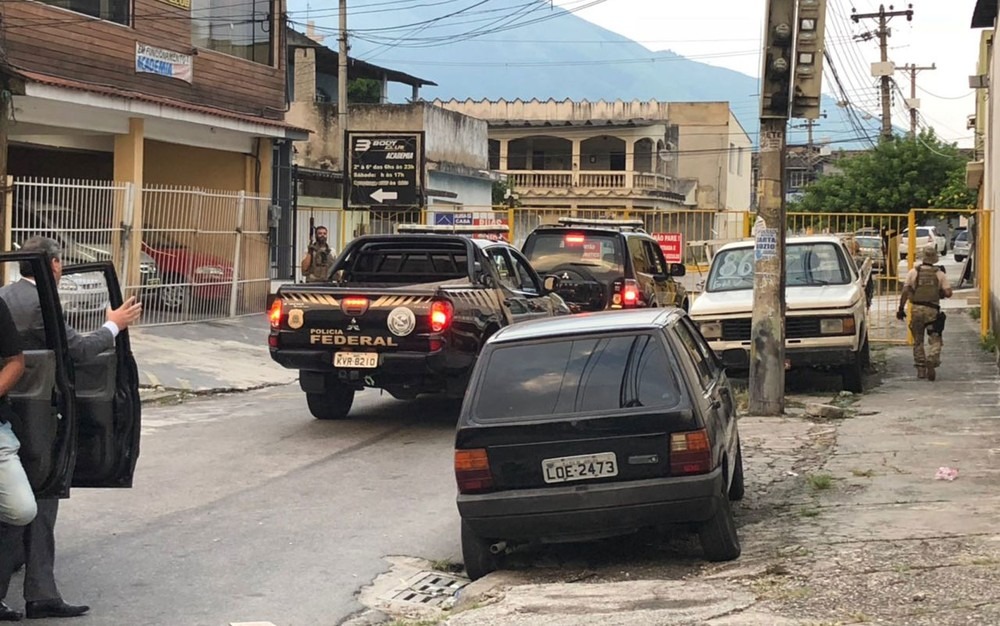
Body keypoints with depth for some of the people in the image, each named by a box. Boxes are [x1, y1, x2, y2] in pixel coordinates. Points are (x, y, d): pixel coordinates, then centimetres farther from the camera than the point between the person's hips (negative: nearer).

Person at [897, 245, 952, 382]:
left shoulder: (913, 272, 1)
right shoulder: (940, 274, 1)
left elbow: (905, 292, -3)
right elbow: (948, 293, -5)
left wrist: (901, 309, 2)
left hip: (917, 309, 1)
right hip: (933, 310, -1)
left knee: (918, 341, 11)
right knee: (935, 340, 2)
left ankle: (921, 369, 12)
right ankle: (931, 362, -20)